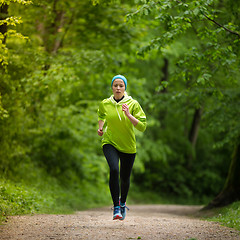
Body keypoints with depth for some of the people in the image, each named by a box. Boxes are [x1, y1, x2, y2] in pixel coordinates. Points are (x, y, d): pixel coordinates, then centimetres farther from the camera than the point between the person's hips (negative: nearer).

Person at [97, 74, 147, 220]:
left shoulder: (133, 104, -9)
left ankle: (123, 203, 40)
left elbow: (142, 126, -13)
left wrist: (128, 115, -25)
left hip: (128, 146, 0)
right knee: (114, 170, -26)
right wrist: (101, 127, 4)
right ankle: (116, 207, -20)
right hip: (110, 143, 0)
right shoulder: (105, 104, -2)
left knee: (125, 177, 9)